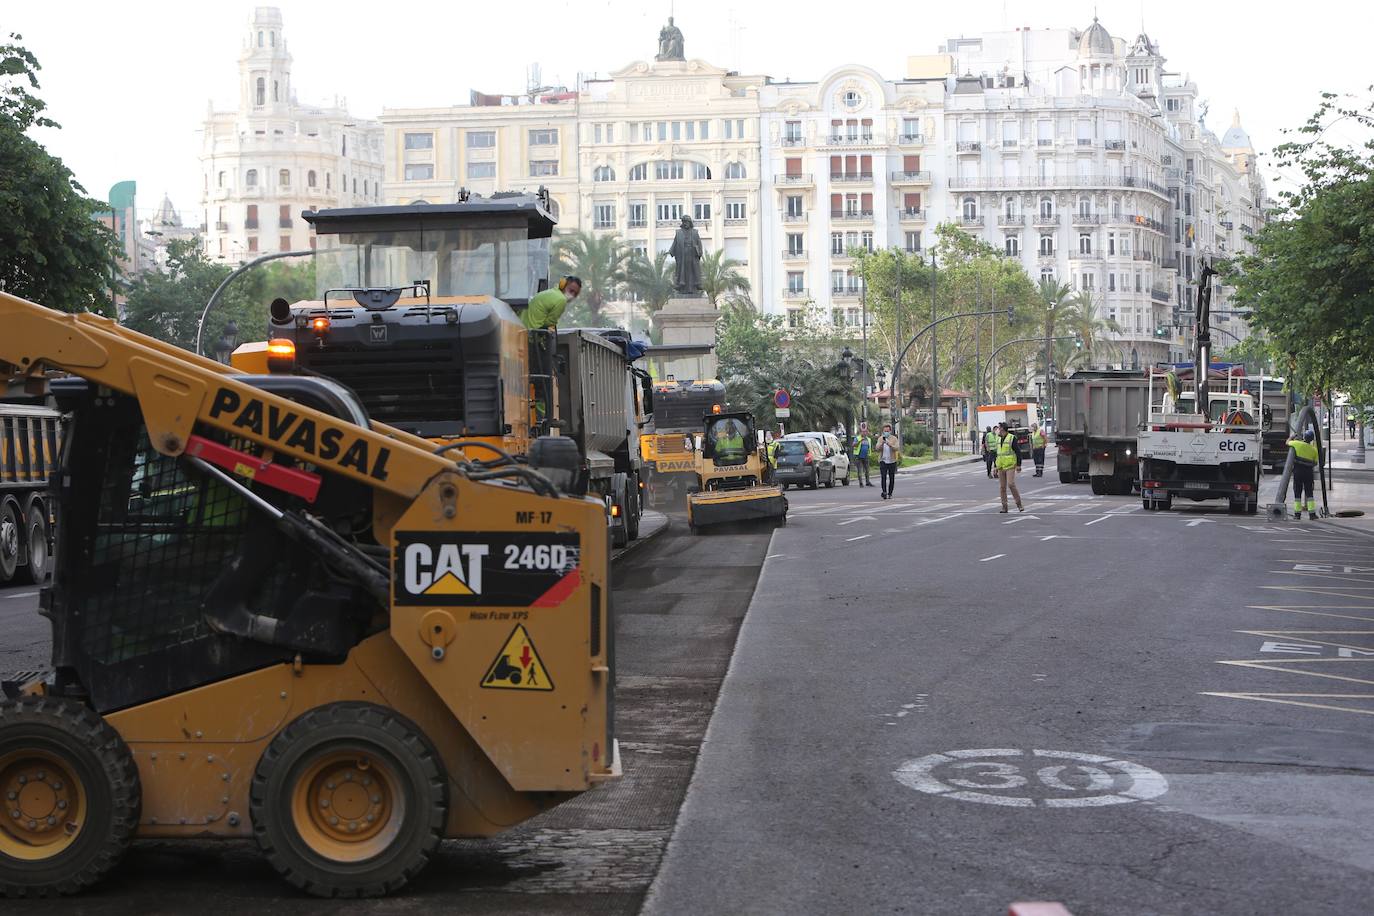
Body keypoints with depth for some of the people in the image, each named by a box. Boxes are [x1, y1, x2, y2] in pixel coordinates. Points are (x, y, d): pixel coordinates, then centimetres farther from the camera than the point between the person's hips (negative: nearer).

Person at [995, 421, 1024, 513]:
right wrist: (996, 467, 18)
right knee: (1002, 487, 4)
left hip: (1010, 466, -7)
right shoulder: (999, 439, 15)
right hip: (1001, 467, 7)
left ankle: (1019, 504, -7)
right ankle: (1004, 506, 9)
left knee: (1011, 484, -17)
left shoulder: (1012, 438, -6)